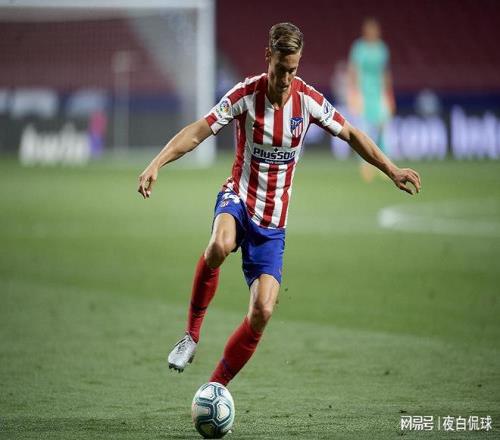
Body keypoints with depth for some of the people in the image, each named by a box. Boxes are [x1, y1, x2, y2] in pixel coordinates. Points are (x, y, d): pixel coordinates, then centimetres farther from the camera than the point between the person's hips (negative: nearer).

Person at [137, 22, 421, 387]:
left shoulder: (308, 100, -5)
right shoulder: (245, 95, -12)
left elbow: (350, 135, 8)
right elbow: (199, 131, -15)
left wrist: (392, 171, 5)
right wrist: (156, 164, -27)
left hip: (273, 220, 2)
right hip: (238, 197, -2)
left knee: (263, 311, -11)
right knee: (220, 246, -39)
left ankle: (215, 388, 6)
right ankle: (192, 334, -20)